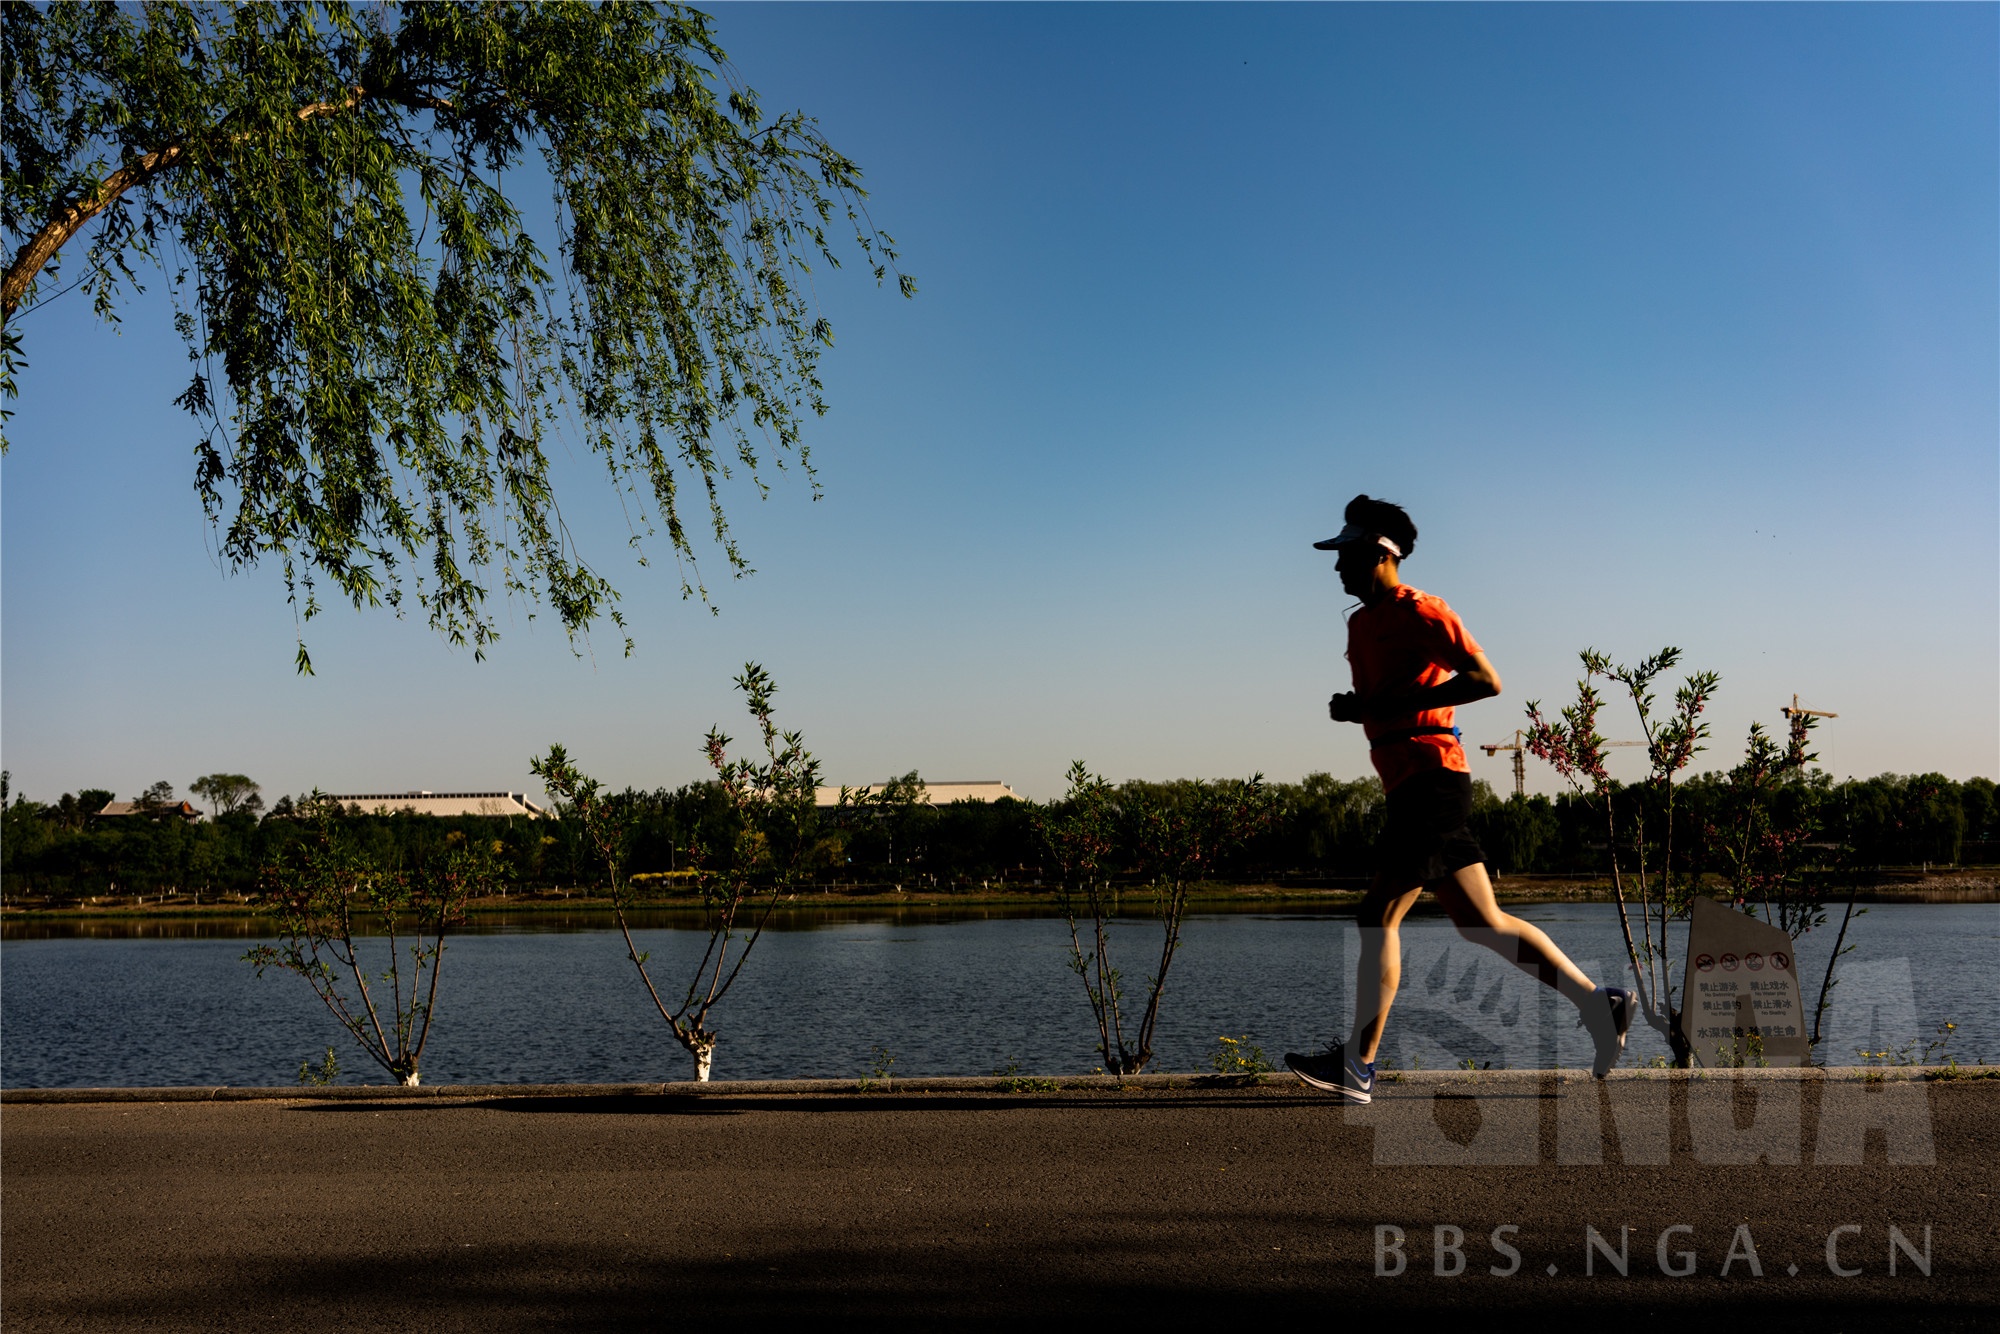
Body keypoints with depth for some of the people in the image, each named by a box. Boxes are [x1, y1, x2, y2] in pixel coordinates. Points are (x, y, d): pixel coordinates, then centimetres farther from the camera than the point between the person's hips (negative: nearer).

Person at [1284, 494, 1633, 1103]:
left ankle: (1357, 1065, -5)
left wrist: (1387, 705, -18)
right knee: (1483, 923, 11)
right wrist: (1351, 708, 9)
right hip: (1410, 783, 9)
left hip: (1431, 777, -9)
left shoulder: (1418, 611, -8)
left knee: (1378, 916, -9)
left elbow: (1486, 680, -16)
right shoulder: (1361, 623, 19)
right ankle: (1600, 1004, 19)